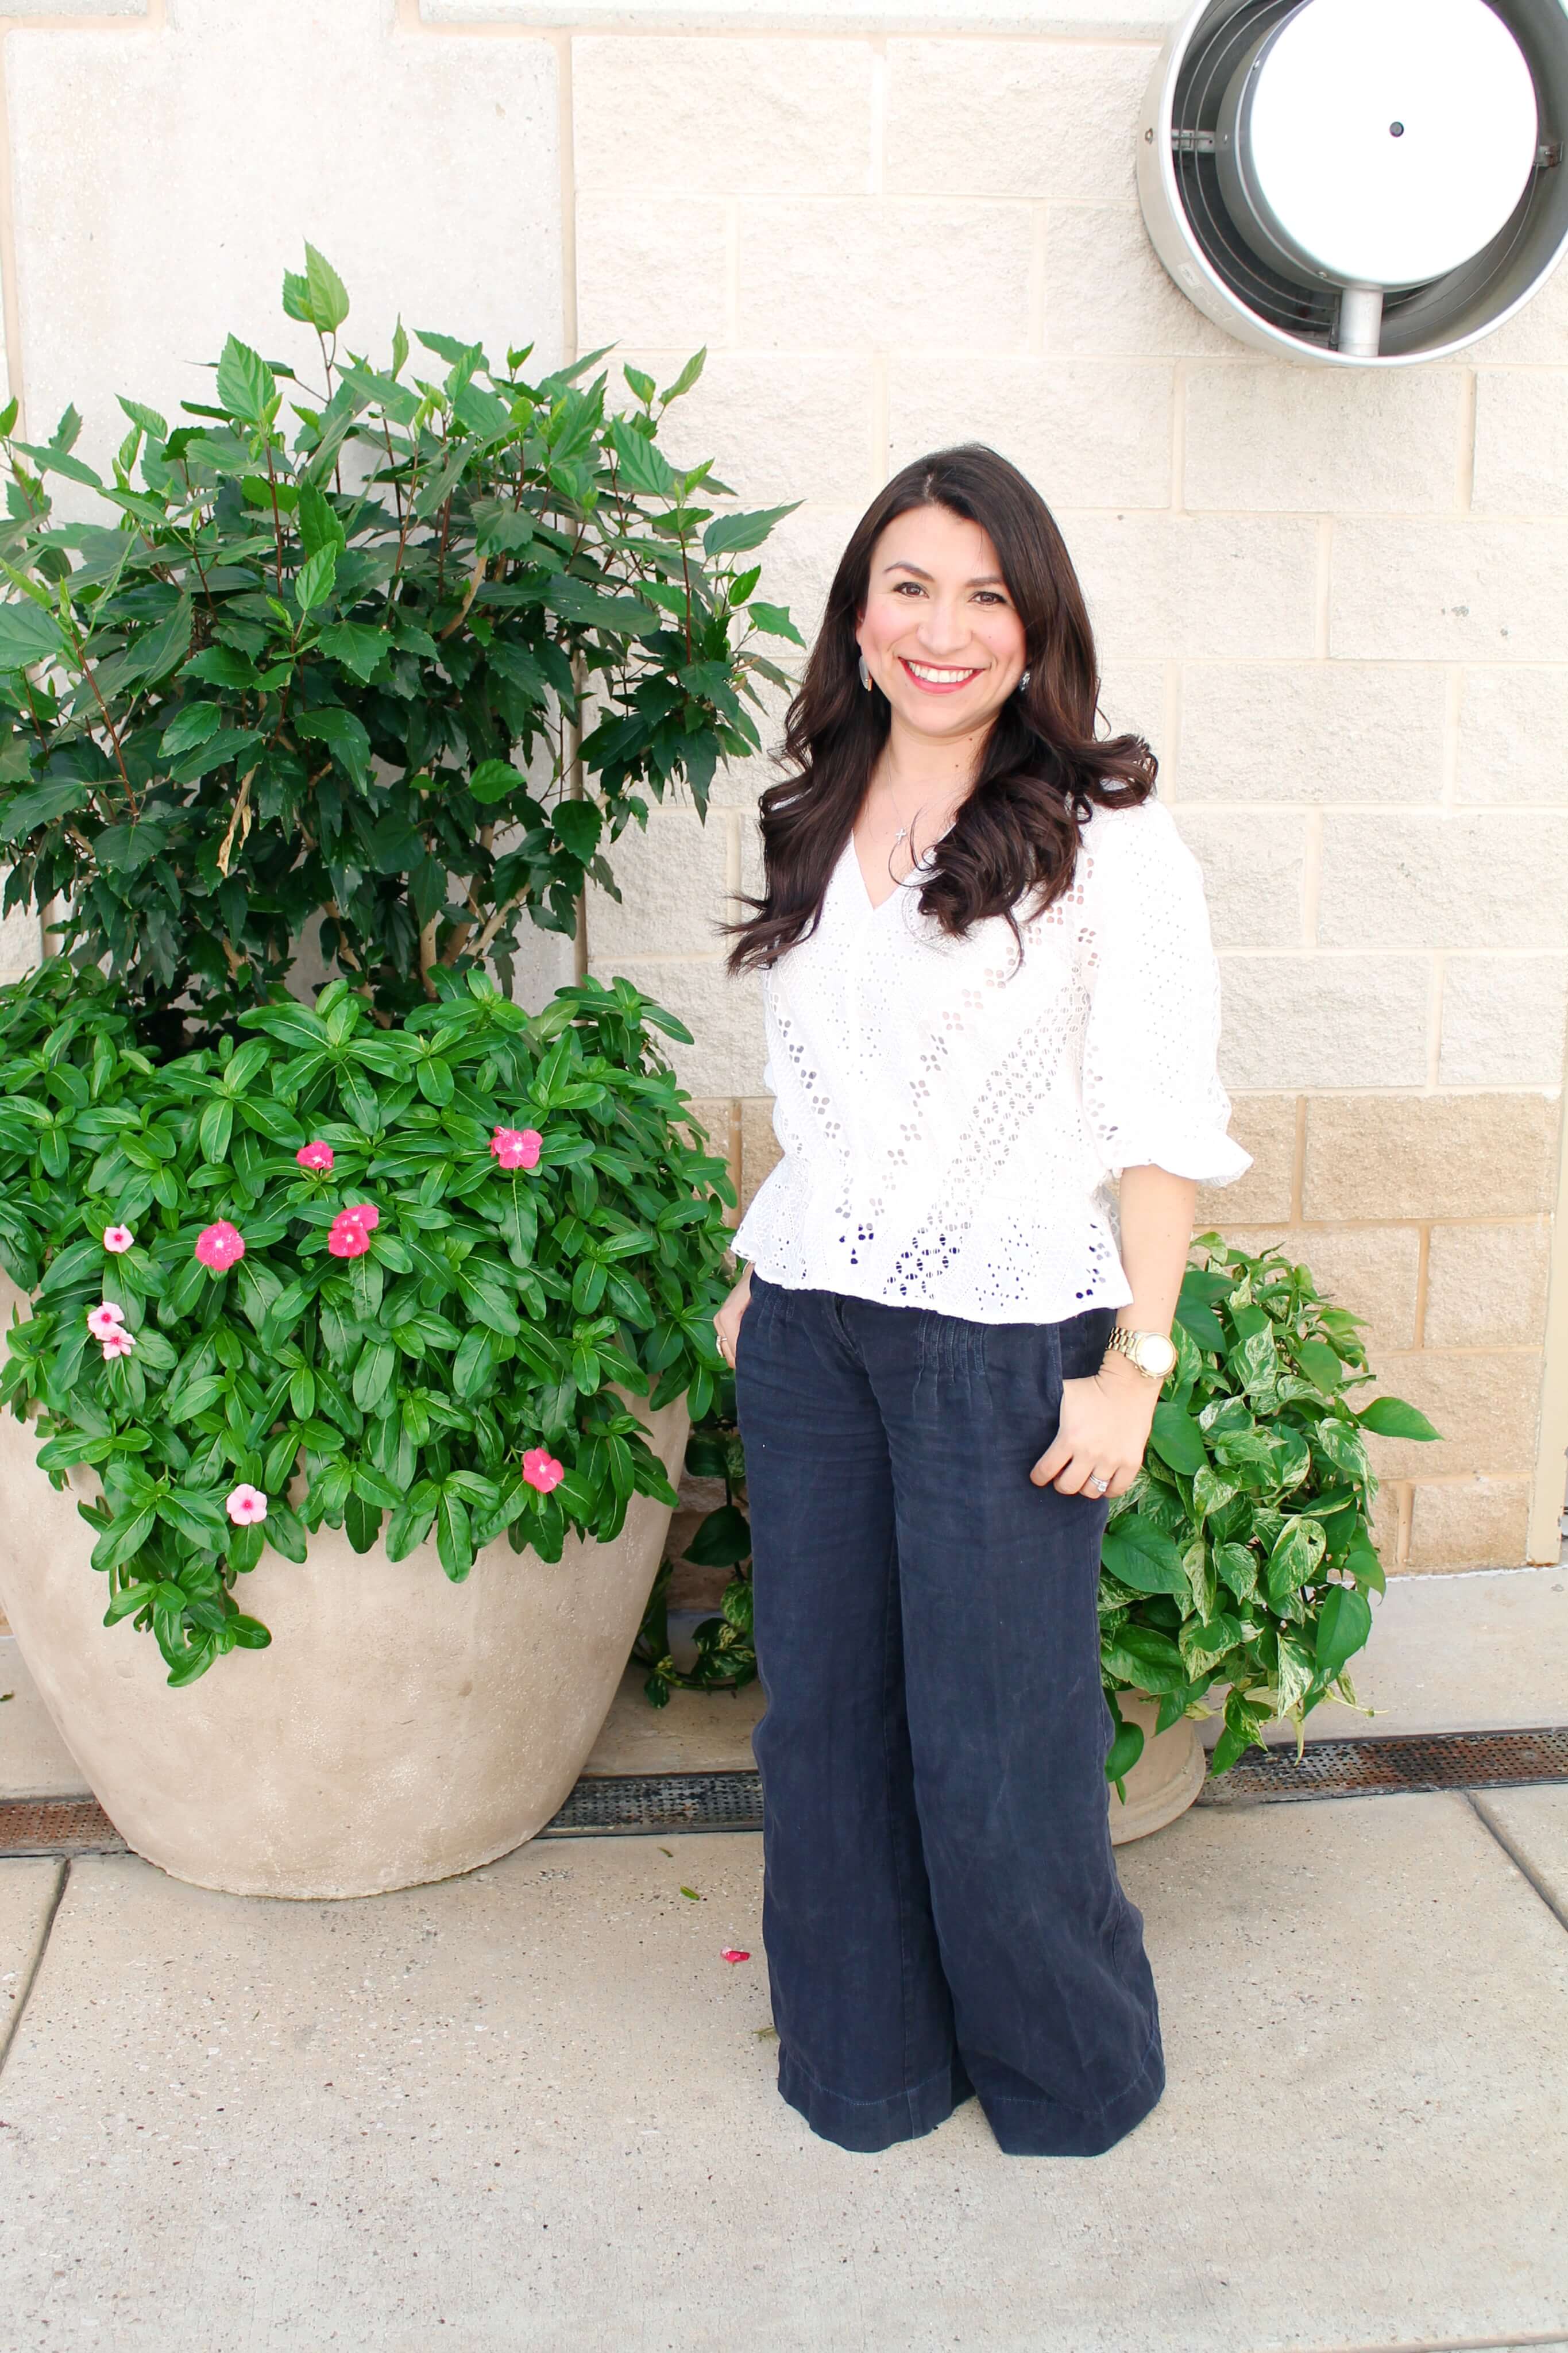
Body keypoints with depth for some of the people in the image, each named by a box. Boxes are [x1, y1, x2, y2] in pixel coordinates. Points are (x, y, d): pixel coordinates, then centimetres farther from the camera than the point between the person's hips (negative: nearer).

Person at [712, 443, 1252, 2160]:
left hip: (999, 1339, -5)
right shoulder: (815, 831, 10)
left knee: (993, 1737, 3)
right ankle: (867, 2065, 34)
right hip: (807, 1329, 6)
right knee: (822, 1711, 13)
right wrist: (757, 1276, 15)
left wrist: (1135, 1361, -13)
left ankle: (1069, 2081, 30)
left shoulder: (1106, 843, -8)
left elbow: (1166, 1124, -9)